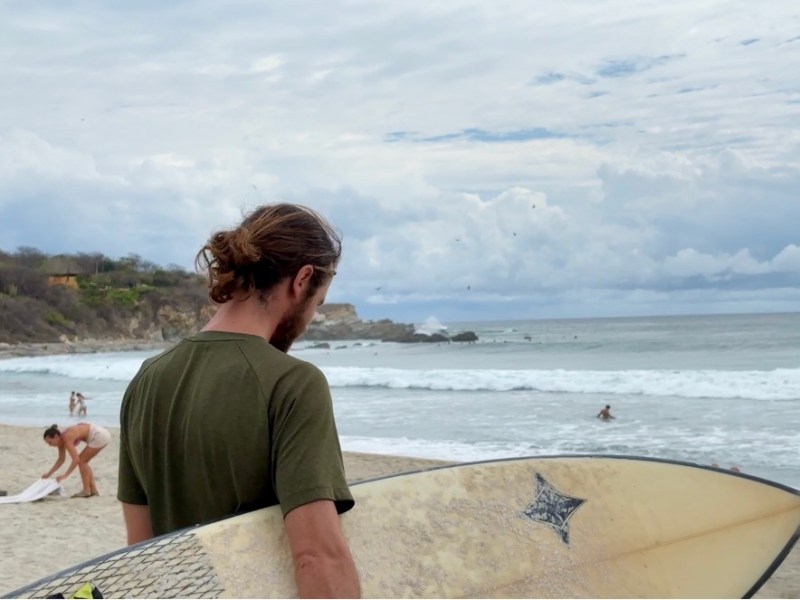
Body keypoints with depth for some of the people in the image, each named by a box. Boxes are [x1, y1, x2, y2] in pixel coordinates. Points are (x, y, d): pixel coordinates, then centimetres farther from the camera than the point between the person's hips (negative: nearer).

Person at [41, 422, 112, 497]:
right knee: (83, 461, 13)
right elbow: (61, 459, 16)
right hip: (102, 434, 9)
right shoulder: (61, 439, 5)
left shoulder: (67, 438, -22)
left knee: (81, 460, -5)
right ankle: (93, 490, 18)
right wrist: (49, 474, 16)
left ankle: (86, 491, -2)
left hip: (100, 436, -9)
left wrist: (65, 475, -28)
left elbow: (76, 459, -27)